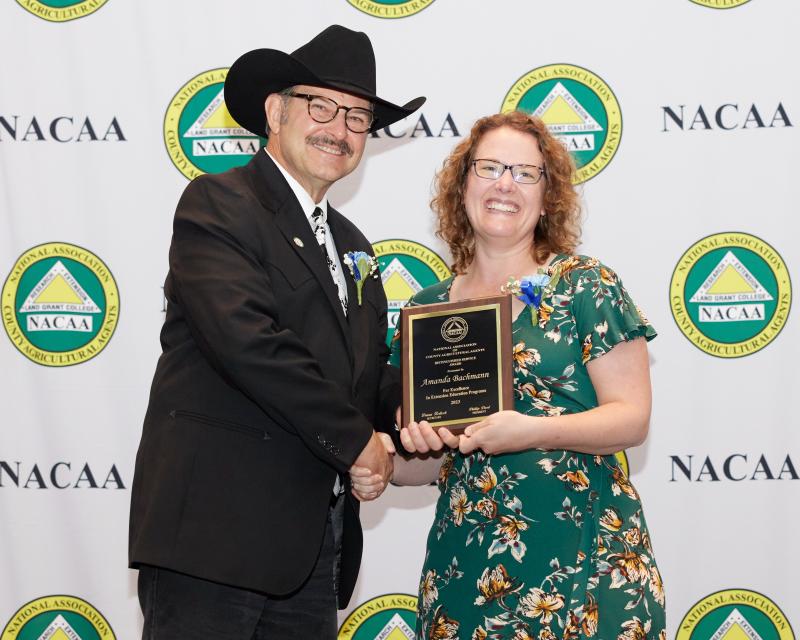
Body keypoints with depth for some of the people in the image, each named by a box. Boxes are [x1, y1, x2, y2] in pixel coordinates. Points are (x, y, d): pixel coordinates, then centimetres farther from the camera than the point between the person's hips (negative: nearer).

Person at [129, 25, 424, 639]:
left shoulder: (349, 244, 20)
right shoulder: (217, 203, -6)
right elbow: (246, 338, -20)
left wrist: (408, 409, -3)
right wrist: (356, 439, -14)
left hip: (318, 540, 8)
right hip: (216, 531, -7)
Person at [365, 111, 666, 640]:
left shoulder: (587, 286, -1)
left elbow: (633, 418, -7)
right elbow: (412, 466, 15)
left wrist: (533, 431, -21)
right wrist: (418, 440, -7)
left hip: (583, 556, -3)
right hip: (464, 562, 3)